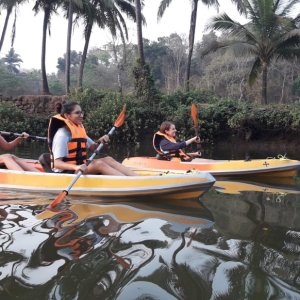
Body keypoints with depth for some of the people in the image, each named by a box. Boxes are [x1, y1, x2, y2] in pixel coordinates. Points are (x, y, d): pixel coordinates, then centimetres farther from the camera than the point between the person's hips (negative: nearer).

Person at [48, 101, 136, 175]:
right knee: (98, 163, -28)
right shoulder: (62, 134, -14)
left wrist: (100, 141, -2)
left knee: (108, 159, -12)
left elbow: (93, 147, 21)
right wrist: (76, 167, -40)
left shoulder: (79, 130, 12)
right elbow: (57, 163, -22)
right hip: (65, 173, -8)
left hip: (79, 170, 8)